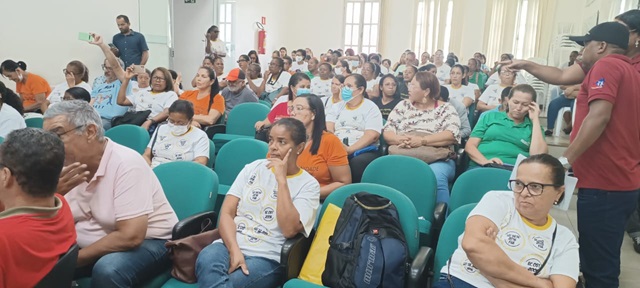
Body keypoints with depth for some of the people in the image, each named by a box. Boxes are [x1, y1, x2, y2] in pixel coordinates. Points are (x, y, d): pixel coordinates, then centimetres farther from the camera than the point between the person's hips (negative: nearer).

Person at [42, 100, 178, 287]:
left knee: (106, 271, -34)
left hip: (146, 243, -6)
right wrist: (52, 193, -19)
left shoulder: (126, 163, -23)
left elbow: (130, 237, -29)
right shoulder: (67, 165, -1)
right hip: (92, 245, 7)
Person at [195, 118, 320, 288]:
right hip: (231, 244, 3)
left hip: (267, 257, -3)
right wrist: (234, 250, -13)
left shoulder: (309, 184, 1)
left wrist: (282, 179, -13)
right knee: (206, 259, -32)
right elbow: (226, 213, 5)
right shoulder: (253, 168, 12)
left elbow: (289, 230, -14)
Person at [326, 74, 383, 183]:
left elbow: (372, 135, -8)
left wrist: (350, 149, -20)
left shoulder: (371, 108, 6)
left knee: (358, 162, -36)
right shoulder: (336, 107, 19)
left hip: (363, 150, -3)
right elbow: (328, 129, 6)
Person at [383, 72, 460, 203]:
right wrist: (400, 139, -15)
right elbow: (387, 132, 8)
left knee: (435, 177, -37)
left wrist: (422, 140, -20)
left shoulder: (446, 109, 8)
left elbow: (452, 135, -8)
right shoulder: (403, 106, 17)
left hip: (438, 160, -2)